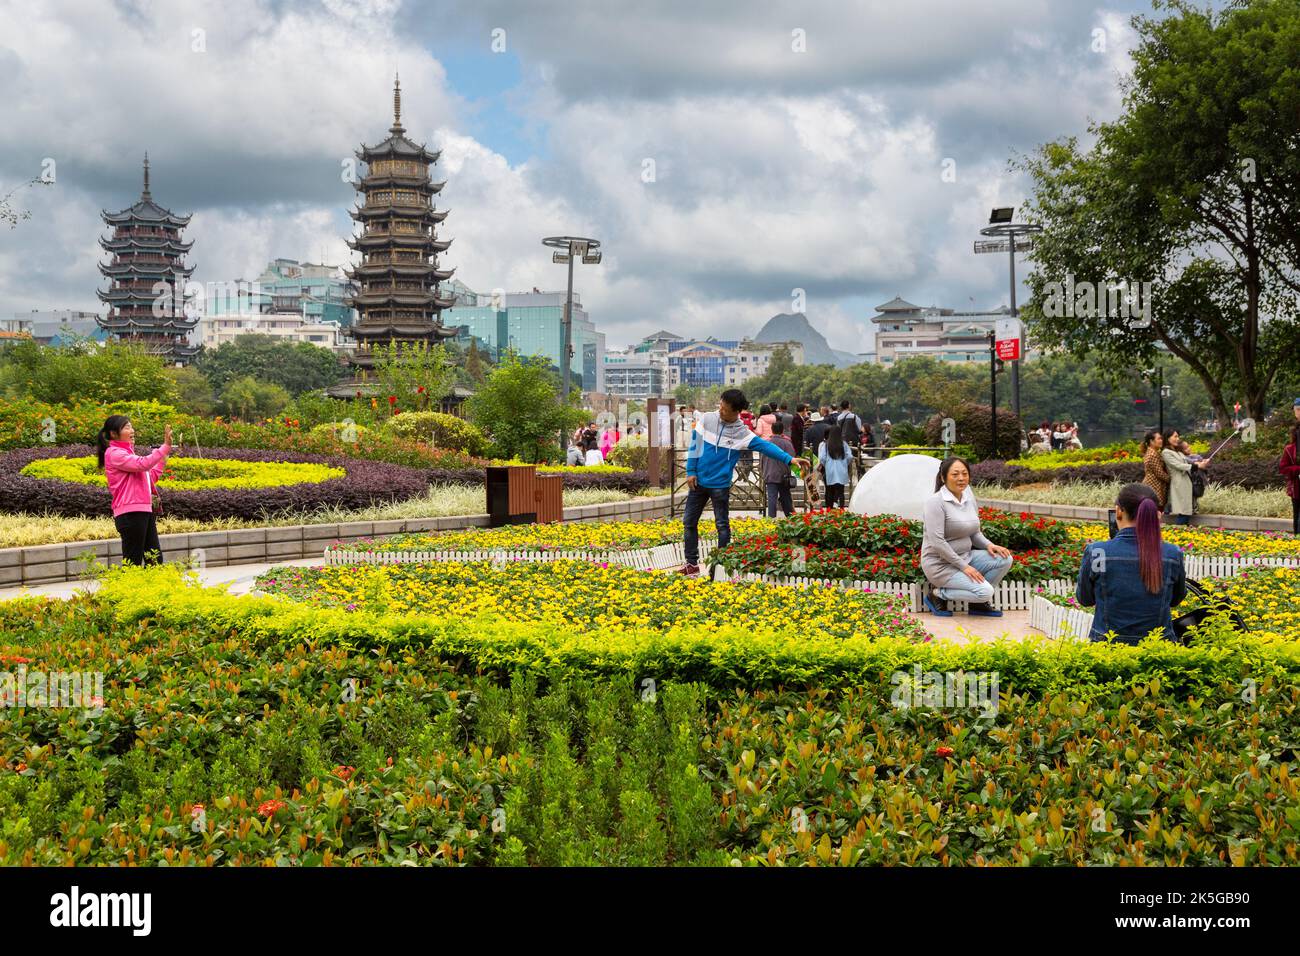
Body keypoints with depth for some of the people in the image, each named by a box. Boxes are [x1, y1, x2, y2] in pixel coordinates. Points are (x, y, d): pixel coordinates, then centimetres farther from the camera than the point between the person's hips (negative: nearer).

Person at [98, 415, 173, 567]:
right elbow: (143, 463, -22)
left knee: (155, 560, 9)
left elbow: (151, 478, 23)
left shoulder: (127, 452, 21)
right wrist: (166, 446, -20)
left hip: (145, 511, 10)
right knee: (133, 562, -9)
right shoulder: (114, 453, -8)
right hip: (130, 513, -10)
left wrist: (163, 458, 16)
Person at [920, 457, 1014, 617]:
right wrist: (963, 566, -22)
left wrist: (989, 545, -8)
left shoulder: (969, 499, 6)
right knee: (985, 591, -22)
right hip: (941, 564, -8)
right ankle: (937, 593, -3)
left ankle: (978, 603, 7)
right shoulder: (936, 502, -18)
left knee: (1004, 559, -8)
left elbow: (974, 532, 15)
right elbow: (937, 542, -24)